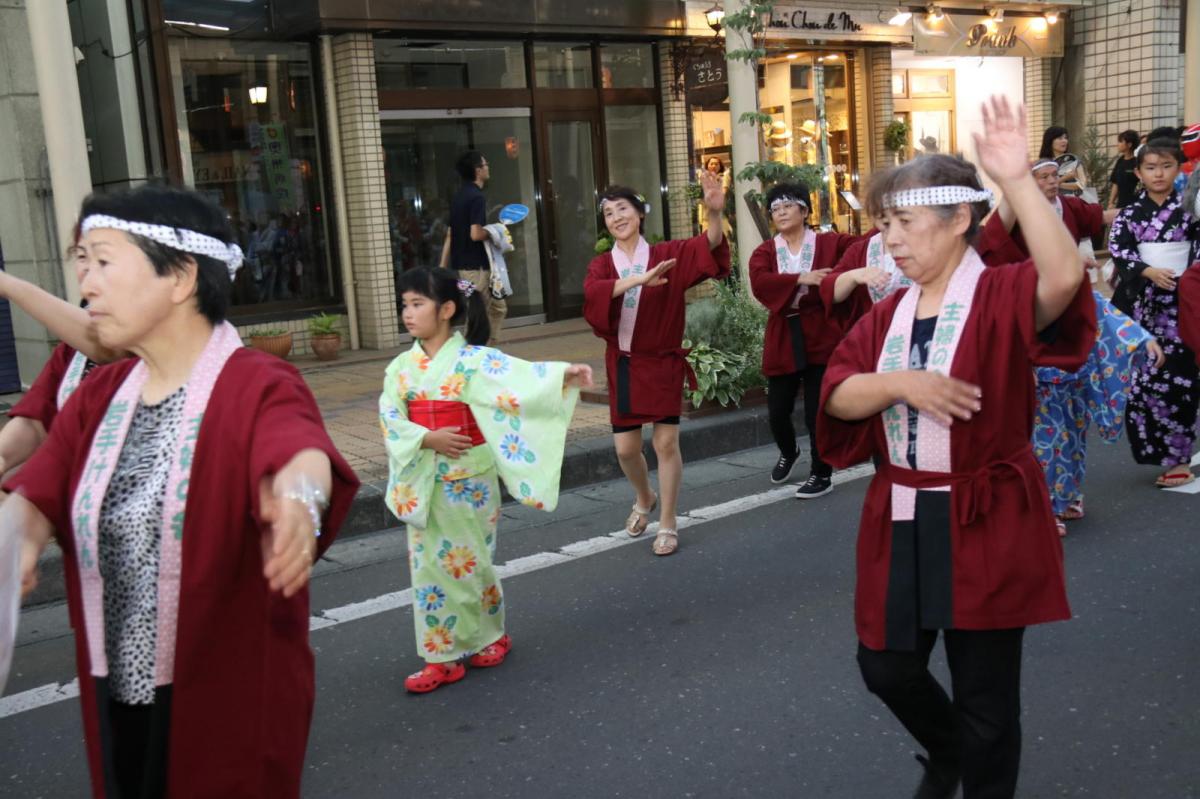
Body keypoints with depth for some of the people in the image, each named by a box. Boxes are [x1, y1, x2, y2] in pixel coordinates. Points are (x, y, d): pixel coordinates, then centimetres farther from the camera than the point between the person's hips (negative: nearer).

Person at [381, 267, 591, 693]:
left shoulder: (473, 359, -9)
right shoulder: (402, 366, 4)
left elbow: (521, 377, -23)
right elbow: (390, 419, -4)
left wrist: (563, 375, -40)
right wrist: (428, 439, -20)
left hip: (468, 478, -4)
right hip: (424, 481, 4)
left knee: (469, 561, 8)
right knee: (429, 565, 5)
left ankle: (490, 637, 32)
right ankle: (443, 657, 16)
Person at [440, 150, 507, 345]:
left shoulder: (458, 197, 14)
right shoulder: (477, 197, -14)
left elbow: (449, 236, 14)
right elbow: (476, 234, -25)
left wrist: (443, 268, 15)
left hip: (459, 266, 9)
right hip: (475, 267, -9)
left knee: (498, 307, 17)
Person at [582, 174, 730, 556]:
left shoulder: (667, 254, -3)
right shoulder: (601, 265, 1)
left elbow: (707, 246, -22)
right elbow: (593, 292, -22)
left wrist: (714, 212, -43)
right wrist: (639, 279, -37)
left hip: (663, 364, -2)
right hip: (623, 366, 2)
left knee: (666, 442, -2)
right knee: (625, 448, 6)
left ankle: (667, 523, 13)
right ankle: (644, 499, 37)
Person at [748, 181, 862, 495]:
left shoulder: (830, 243, 1)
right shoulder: (764, 252, 4)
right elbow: (759, 282, -16)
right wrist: (801, 278, -26)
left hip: (821, 336, -2)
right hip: (782, 339, 3)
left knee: (818, 411, -2)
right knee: (777, 411, 9)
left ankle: (822, 475, 15)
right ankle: (788, 454, 41)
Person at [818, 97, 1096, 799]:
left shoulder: (1003, 295, -11)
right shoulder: (889, 313, 7)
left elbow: (1065, 278, -33)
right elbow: (837, 394, -1)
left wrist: (1018, 180, -38)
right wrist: (899, 383, -19)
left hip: (985, 524, -6)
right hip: (901, 522, 6)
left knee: (986, 696, 7)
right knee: (886, 668, 17)